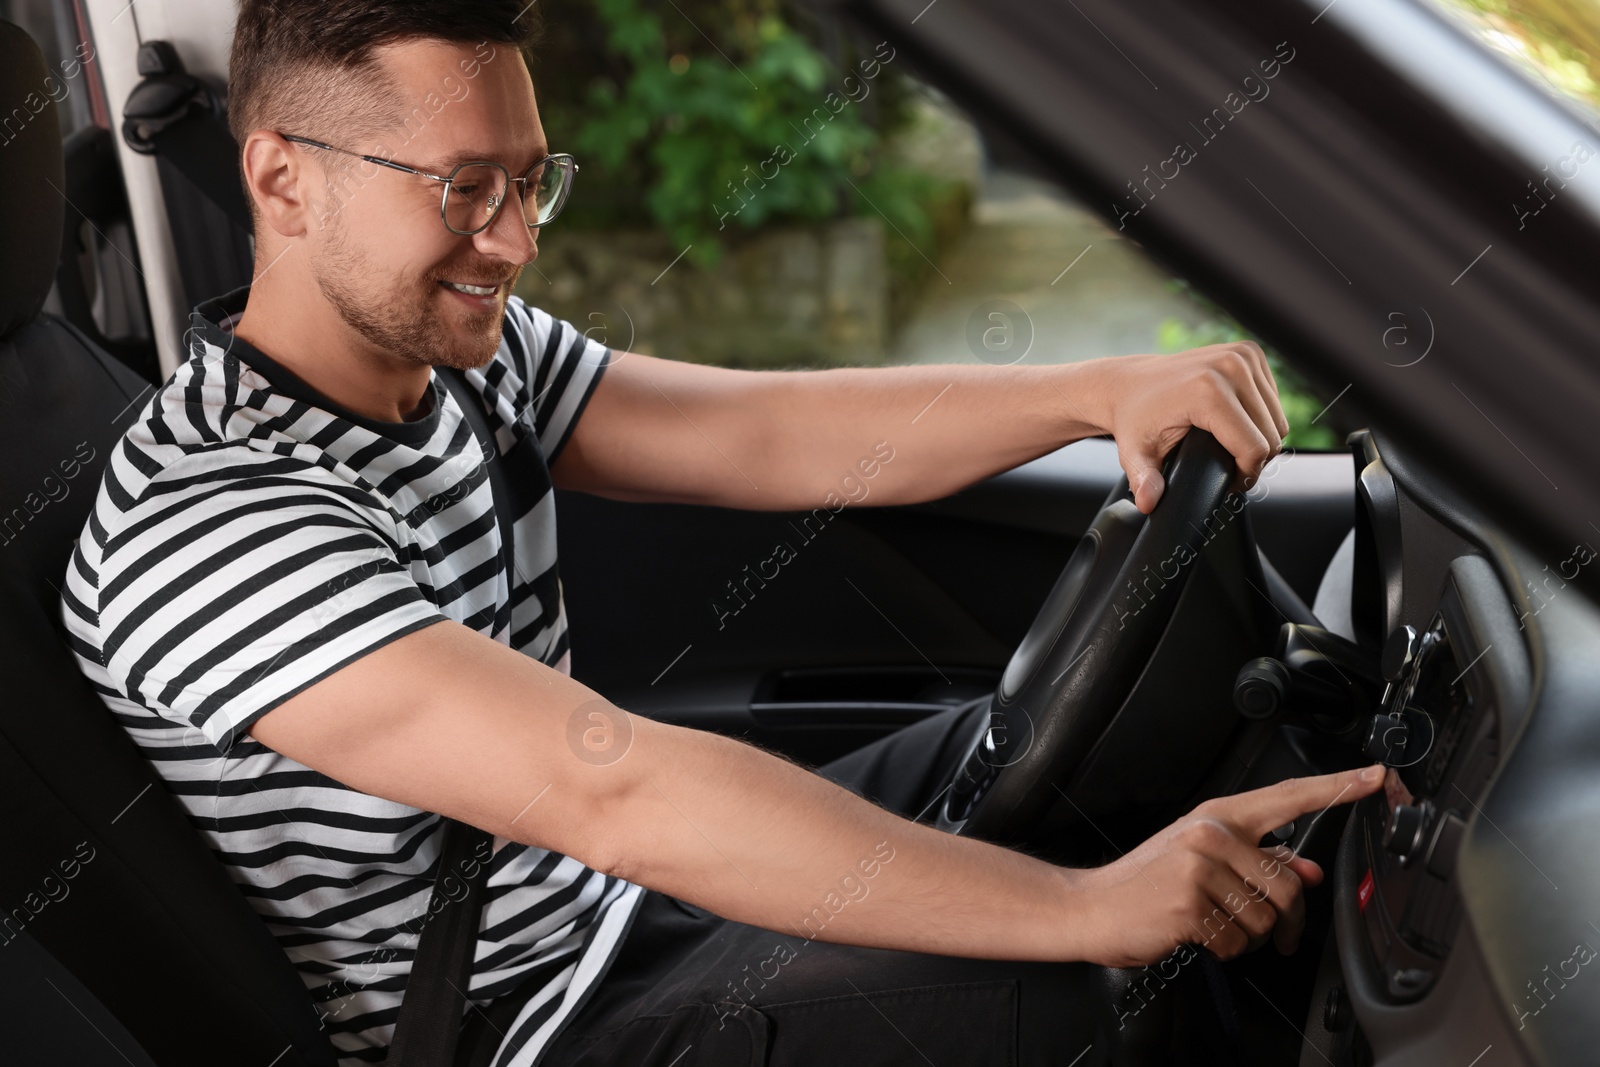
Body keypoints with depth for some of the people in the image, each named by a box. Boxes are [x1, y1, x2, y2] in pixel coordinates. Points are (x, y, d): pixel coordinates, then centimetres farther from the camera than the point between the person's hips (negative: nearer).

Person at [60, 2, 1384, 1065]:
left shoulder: (466, 355, -2)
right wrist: (1091, 909, -39)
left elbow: (767, 434, -6)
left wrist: (1099, 390, -21)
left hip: (618, 894, 9)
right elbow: (612, 792, -38)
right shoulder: (207, 523, -29)